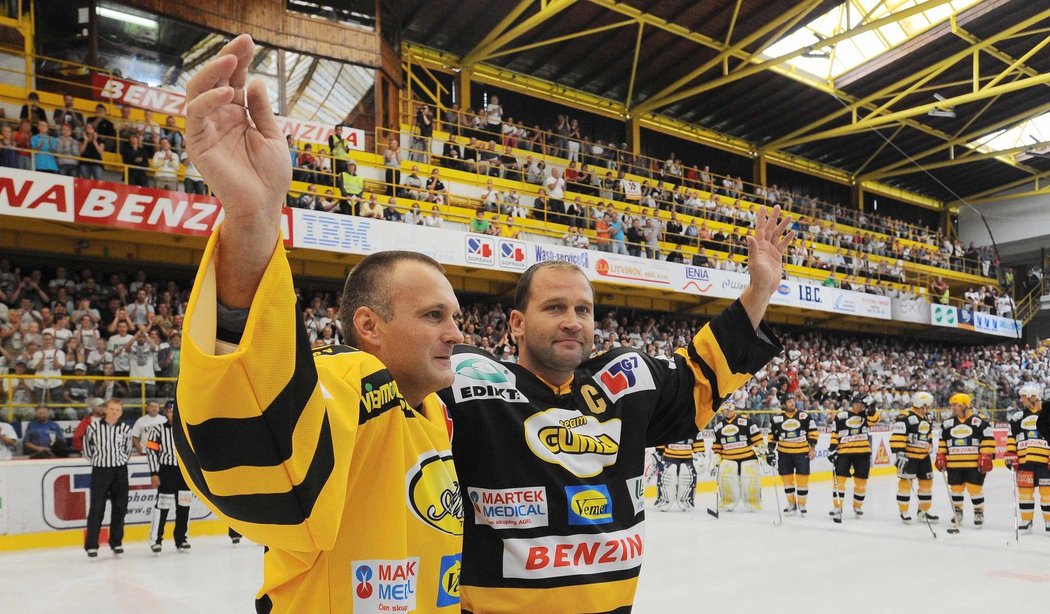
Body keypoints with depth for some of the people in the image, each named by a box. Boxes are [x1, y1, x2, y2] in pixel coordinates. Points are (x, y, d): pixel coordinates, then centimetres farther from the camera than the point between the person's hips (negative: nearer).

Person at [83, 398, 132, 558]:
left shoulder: (125, 429, 0)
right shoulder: (94, 427, -6)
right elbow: (87, 448, 6)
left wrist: (118, 461, 8)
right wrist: (97, 460, 9)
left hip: (119, 471, 2)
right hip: (99, 471, -2)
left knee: (119, 507, 7)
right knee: (96, 508, -2)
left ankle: (116, 543, 18)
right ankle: (91, 545, 6)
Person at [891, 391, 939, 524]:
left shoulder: (927, 419, 15)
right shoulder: (905, 417, -15)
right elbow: (897, 437, -20)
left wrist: (930, 450, 25)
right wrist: (900, 453, -23)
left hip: (924, 457, 9)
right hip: (908, 456, -8)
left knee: (927, 482, 11)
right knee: (906, 482, -5)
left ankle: (923, 511, 23)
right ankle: (904, 512, 3)